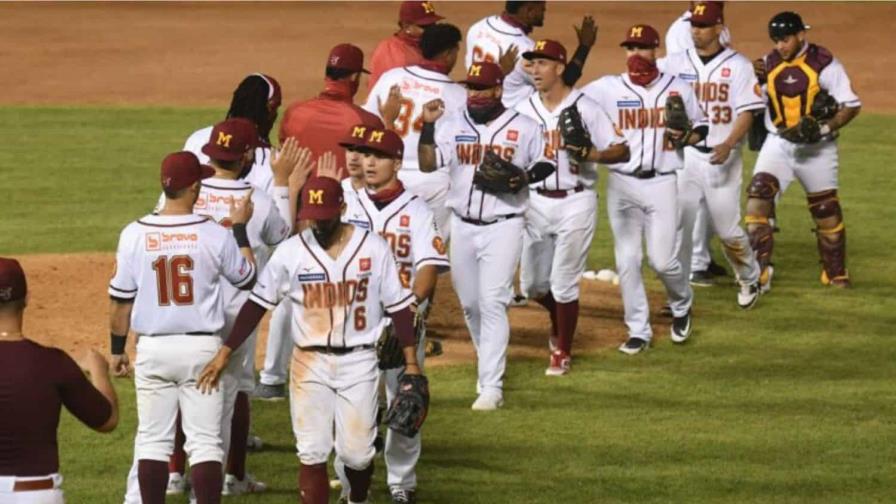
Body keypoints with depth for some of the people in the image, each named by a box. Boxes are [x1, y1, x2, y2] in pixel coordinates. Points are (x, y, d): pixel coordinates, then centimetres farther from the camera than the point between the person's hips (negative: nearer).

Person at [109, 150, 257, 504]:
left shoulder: (134, 234, -6)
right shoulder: (215, 235, -9)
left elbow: (121, 300, 0)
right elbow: (247, 278, 8)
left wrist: (117, 349, 12)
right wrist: (240, 228, 18)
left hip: (152, 349, 1)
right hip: (201, 347, -1)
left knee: (152, 440, 9)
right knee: (205, 441, 2)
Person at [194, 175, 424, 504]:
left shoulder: (373, 248, -4)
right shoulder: (291, 252, -4)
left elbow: (398, 307, 0)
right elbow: (257, 304, 0)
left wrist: (411, 364, -4)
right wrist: (225, 353, -6)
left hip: (359, 363, 0)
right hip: (310, 363, 0)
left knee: (357, 453, 3)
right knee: (311, 455, -3)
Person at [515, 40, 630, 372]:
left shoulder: (586, 108, -6)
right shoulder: (524, 110, 6)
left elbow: (622, 151, -7)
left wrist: (594, 154, -26)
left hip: (575, 202, -5)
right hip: (536, 203, 5)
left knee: (564, 282, -4)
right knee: (532, 284, 9)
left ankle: (563, 352, 12)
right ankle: (559, 320, 40)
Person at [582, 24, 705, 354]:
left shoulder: (678, 89, 3)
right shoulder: (608, 88, -1)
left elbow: (701, 126, 12)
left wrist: (686, 138, -9)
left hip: (661, 183, -1)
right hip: (621, 184, 1)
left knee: (662, 260, -3)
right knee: (627, 260, 1)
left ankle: (681, 305, 28)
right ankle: (638, 332, 12)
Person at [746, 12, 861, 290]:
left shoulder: (824, 63, -12)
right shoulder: (768, 64, 1)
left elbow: (851, 105, -11)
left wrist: (825, 127, -25)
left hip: (816, 148, -3)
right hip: (778, 143, 3)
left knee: (826, 210, 8)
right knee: (758, 194, -17)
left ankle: (836, 275, 26)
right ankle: (758, 270, -17)